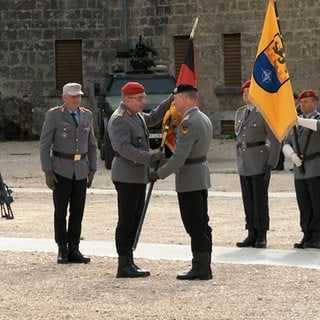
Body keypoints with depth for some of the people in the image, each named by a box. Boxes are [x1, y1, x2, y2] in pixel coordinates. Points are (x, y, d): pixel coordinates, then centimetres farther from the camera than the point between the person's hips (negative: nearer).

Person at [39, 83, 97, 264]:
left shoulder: (87, 115, 9)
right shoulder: (54, 115, -4)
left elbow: (92, 145, 15)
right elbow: (45, 144, -4)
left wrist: (92, 170, 7)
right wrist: (47, 172, -10)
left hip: (81, 170, 4)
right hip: (61, 170, -4)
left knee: (78, 211, 3)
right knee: (61, 211, 0)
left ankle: (74, 249, 10)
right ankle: (62, 250, 8)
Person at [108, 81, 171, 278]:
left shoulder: (136, 115, 14)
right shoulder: (119, 119, -16)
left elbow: (153, 118, 33)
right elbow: (124, 148, -24)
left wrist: (171, 101, 20)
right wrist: (150, 157, -32)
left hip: (139, 176, 10)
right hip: (126, 176, -10)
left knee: (135, 221, 11)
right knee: (126, 222, -7)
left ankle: (129, 262, 16)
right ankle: (124, 266, -4)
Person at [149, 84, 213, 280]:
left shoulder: (188, 123, -19)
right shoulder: (204, 119, 13)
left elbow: (180, 156, -25)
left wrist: (159, 174, -16)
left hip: (189, 180, -10)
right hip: (202, 177, 10)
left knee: (195, 226, -7)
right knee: (202, 225, 12)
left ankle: (200, 269, -5)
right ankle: (204, 267, 16)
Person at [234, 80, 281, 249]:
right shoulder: (239, 113, 14)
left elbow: (275, 140, -8)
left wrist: (271, 164, -13)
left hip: (260, 163, -6)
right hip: (243, 163, 6)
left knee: (260, 199, -4)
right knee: (248, 201, 6)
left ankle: (261, 236, 1)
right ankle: (252, 235, 10)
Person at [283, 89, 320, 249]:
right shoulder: (295, 124, 19)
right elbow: (286, 145, 14)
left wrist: (299, 120, -28)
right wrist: (292, 155, -8)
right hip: (300, 171, 6)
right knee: (304, 206, 4)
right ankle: (307, 237, 8)